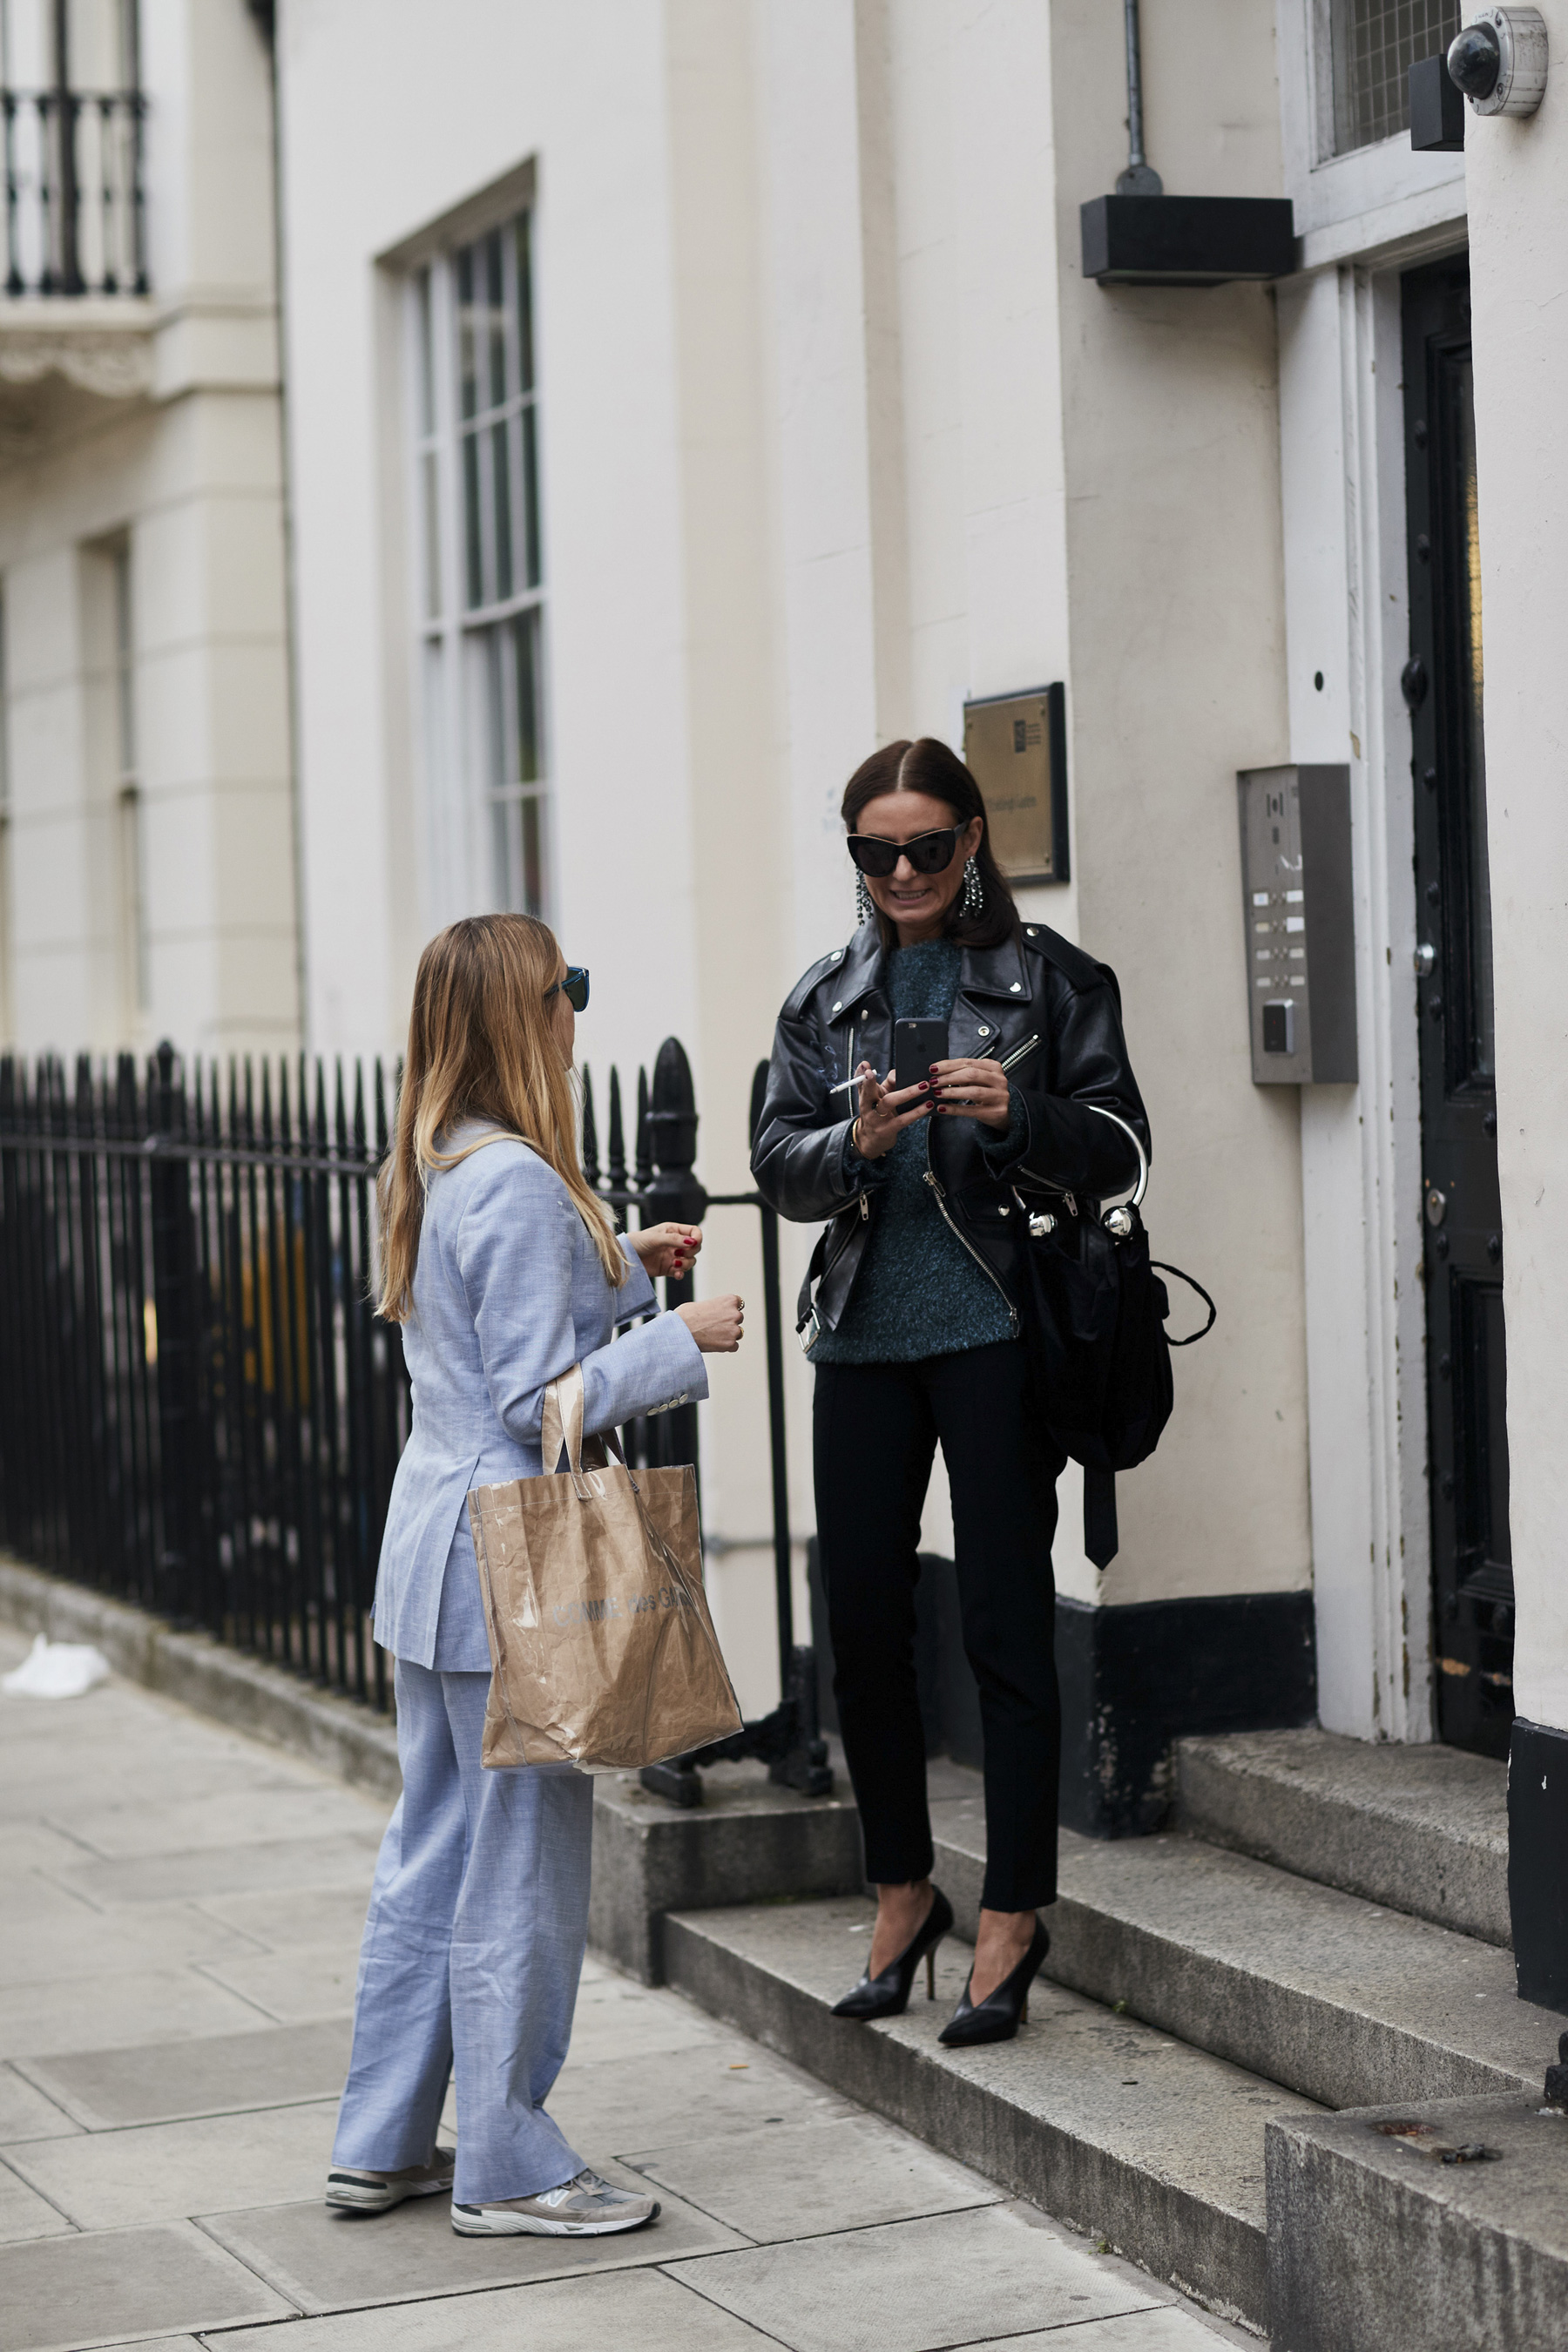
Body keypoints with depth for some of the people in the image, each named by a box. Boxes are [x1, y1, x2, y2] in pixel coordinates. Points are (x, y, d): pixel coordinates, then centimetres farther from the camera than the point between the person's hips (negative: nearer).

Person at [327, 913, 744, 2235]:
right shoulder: (517, 1185, -19)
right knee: (522, 1873, 0)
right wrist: (682, 1340, -13)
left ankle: (384, 2144, 23)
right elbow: (538, 1401, -21)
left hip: (436, 1555, 10)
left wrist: (619, 1268, 17)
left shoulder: (430, 1171, 10)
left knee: (432, 1855, 16)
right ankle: (508, 2169, 10)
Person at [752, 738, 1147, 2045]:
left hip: (997, 1333, -4)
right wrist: (856, 1143, -15)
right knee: (862, 1621, 7)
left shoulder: (1049, 978, 2)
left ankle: (1011, 1917, 7)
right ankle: (903, 1893, 23)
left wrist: (1016, 1113, -20)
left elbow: (1119, 1150, -1)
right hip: (865, 1337, 4)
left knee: (1005, 1622, -3)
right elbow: (778, 1165, 6)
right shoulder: (829, 998, 13)